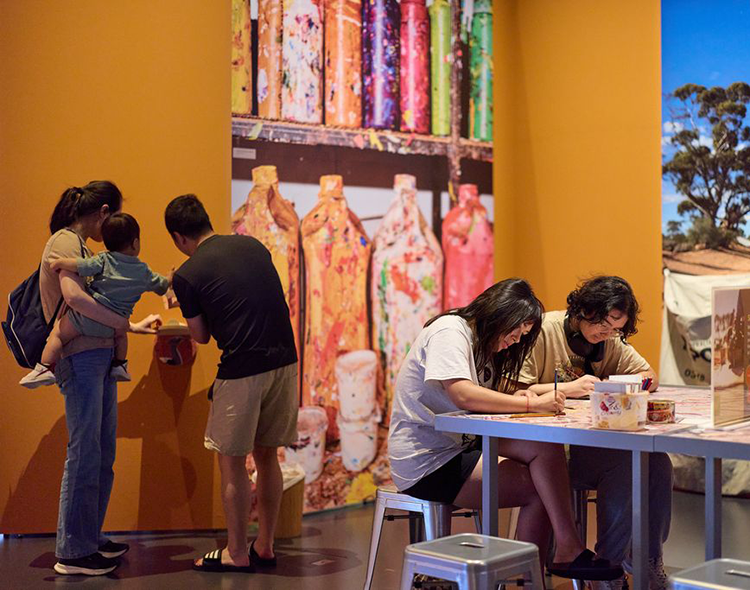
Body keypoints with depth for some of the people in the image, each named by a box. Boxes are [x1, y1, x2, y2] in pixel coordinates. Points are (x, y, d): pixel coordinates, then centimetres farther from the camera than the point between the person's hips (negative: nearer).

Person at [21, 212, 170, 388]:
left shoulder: (103, 261, -3)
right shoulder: (144, 271, 7)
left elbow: (78, 266, -17)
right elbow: (161, 286, 23)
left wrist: (58, 263, -1)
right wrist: (169, 280, 46)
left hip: (88, 316, -3)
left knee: (58, 333, 11)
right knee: (121, 335, 35)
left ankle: (45, 369, 3)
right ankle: (119, 365, 27)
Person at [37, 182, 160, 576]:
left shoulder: (81, 246, 21)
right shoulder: (64, 241, -8)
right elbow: (73, 296, -25)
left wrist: (135, 327, 18)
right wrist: (123, 324, -20)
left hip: (100, 357, 10)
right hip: (80, 357, -10)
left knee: (103, 453, 13)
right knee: (85, 452, -6)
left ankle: (90, 538, 23)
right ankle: (72, 551, 2)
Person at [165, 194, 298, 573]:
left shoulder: (187, 276, -5)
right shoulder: (253, 246, 9)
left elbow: (201, 336, 5)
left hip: (243, 371, -6)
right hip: (285, 361, 6)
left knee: (232, 461, 9)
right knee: (266, 456, 16)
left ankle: (236, 554, 16)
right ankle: (264, 547, 24)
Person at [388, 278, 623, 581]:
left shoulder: (480, 342, 19)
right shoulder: (450, 330, -11)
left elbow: (477, 406, 10)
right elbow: (462, 395, -26)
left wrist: (514, 401, -10)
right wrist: (530, 403, -22)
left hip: (455, 448, 9)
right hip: (425, 463, -9)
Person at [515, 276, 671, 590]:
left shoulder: (610, 340, 12)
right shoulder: (544, 330, -10)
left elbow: (650, 377, 14)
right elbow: (515, 391, -17)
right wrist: (569, 388, -20)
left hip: (591, 440, 7)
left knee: (657, 463, -14)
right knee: (622, 465, -27)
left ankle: (650, 563, 1)